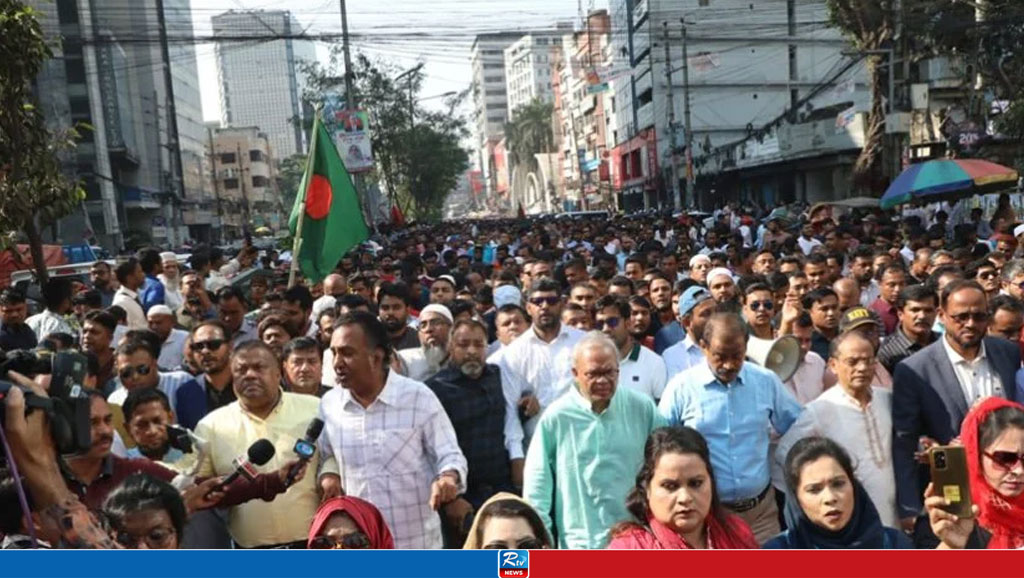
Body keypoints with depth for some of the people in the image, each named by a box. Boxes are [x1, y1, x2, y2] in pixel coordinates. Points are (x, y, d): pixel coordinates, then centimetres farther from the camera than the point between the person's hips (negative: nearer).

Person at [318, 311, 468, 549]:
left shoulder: (419, 397, -12)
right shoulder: (328, 403, 0)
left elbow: (450, 455, -7)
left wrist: (449, 478, -29)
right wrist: (328, 474, -5)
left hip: (417, 543, -3)